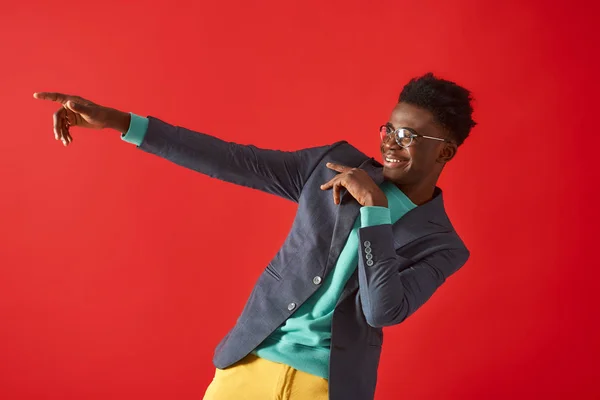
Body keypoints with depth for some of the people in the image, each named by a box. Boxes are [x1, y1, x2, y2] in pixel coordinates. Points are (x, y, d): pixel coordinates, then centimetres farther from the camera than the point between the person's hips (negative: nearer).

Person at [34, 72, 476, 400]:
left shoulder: (441, 245, -6)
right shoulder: (336, 163, 0)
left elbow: (382, 311, -20)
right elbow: (233, 161, -5)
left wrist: (374, 207, -24)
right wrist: (118, 121, -11)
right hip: (251, 361, 3)